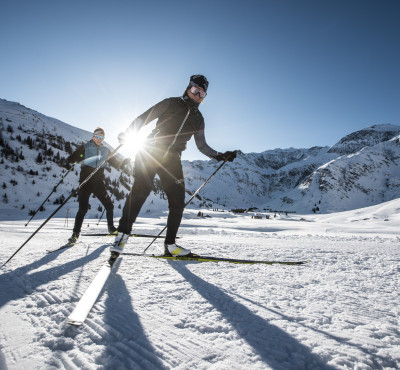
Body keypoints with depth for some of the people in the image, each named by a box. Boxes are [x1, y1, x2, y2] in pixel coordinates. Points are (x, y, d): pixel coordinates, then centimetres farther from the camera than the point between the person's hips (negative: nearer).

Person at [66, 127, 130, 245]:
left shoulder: (105, 150, 14)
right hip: (86, 182, -3)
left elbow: (116, 163, 16)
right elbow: (71, 159, -2)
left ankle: (111, 228, 21)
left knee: (109, 206, 1)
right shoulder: (85, 147, 4)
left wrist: (124, 162, -2)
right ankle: (75, 233, 3)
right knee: (83, 209, -10)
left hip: (99, 183, 3)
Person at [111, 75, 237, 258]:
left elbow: (202, 146, 21)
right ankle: (122, 235, -8)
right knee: (140, 191, -16)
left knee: (178, 201, -3)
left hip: (172, 160, 4)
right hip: (151, 152, -4)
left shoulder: (198, 118, 17)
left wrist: (220, 156, 9)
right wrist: (128, 134, -11)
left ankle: (170, 244, 7)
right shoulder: (170, 103, 6)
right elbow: (143, 118, 3)